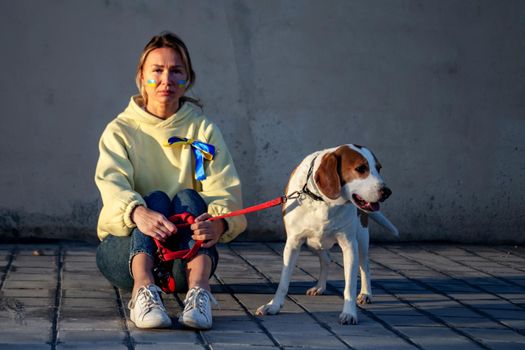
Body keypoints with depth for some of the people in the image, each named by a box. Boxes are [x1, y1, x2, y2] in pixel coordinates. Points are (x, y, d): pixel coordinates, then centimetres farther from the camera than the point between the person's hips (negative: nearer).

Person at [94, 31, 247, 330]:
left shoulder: (203, 129, 8)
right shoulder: (121, 130, 4)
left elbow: (225, 188, -9)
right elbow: (112, 182, -18)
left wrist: (219, 221, -35)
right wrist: (138, 213, -42)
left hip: (188, 251, 1)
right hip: (126, 247, -1)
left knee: (188, 198, -27)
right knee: (156, 198, -28)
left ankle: (198, 289, -52)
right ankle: (144, 289, -54)